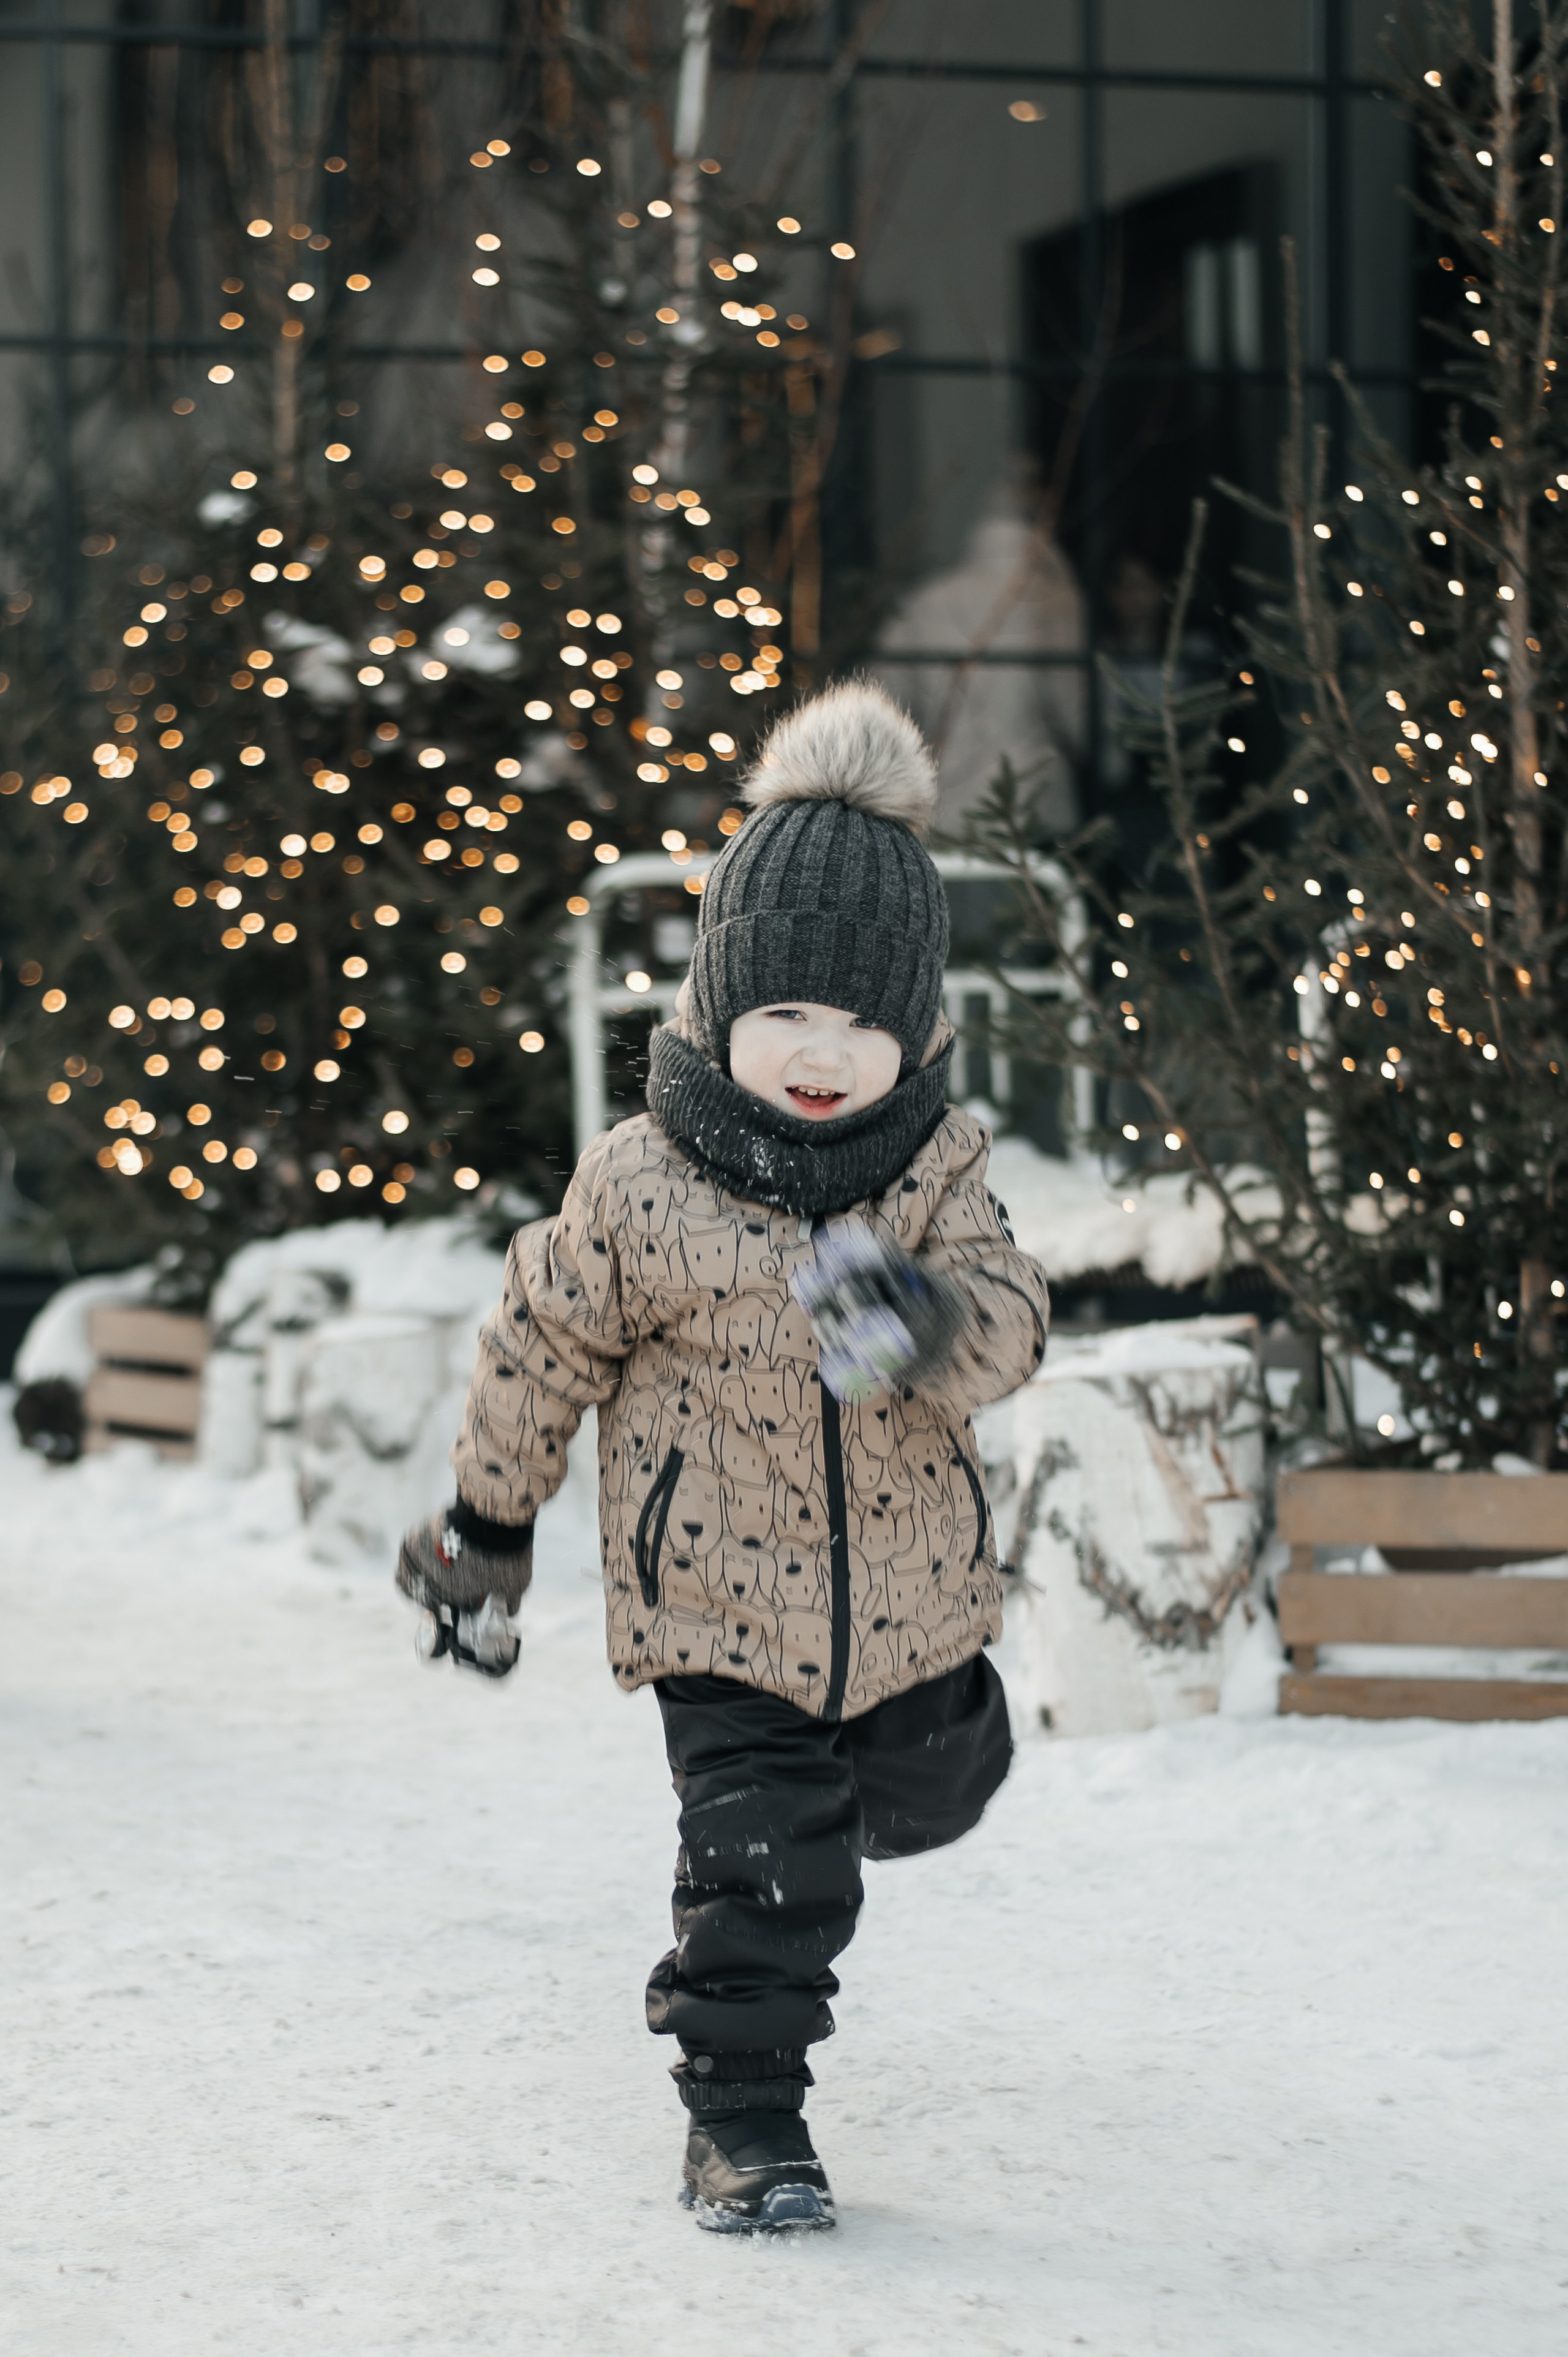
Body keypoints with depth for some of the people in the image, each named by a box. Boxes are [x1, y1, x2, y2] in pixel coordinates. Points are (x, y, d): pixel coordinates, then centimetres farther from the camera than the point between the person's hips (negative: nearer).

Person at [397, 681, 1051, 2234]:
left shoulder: (938, 1171, -8)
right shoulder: (640, 1188, -14)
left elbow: (1009, 1321, -21)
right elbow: (545, 1348, -1)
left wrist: (928, 1316, -45)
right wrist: (487, 1525, 9)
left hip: (908, 1597, 4)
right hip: (717, 1600, -4)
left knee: (926, 1795, 23)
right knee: (768, 1868, -10)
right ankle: (742, 2123, 4)